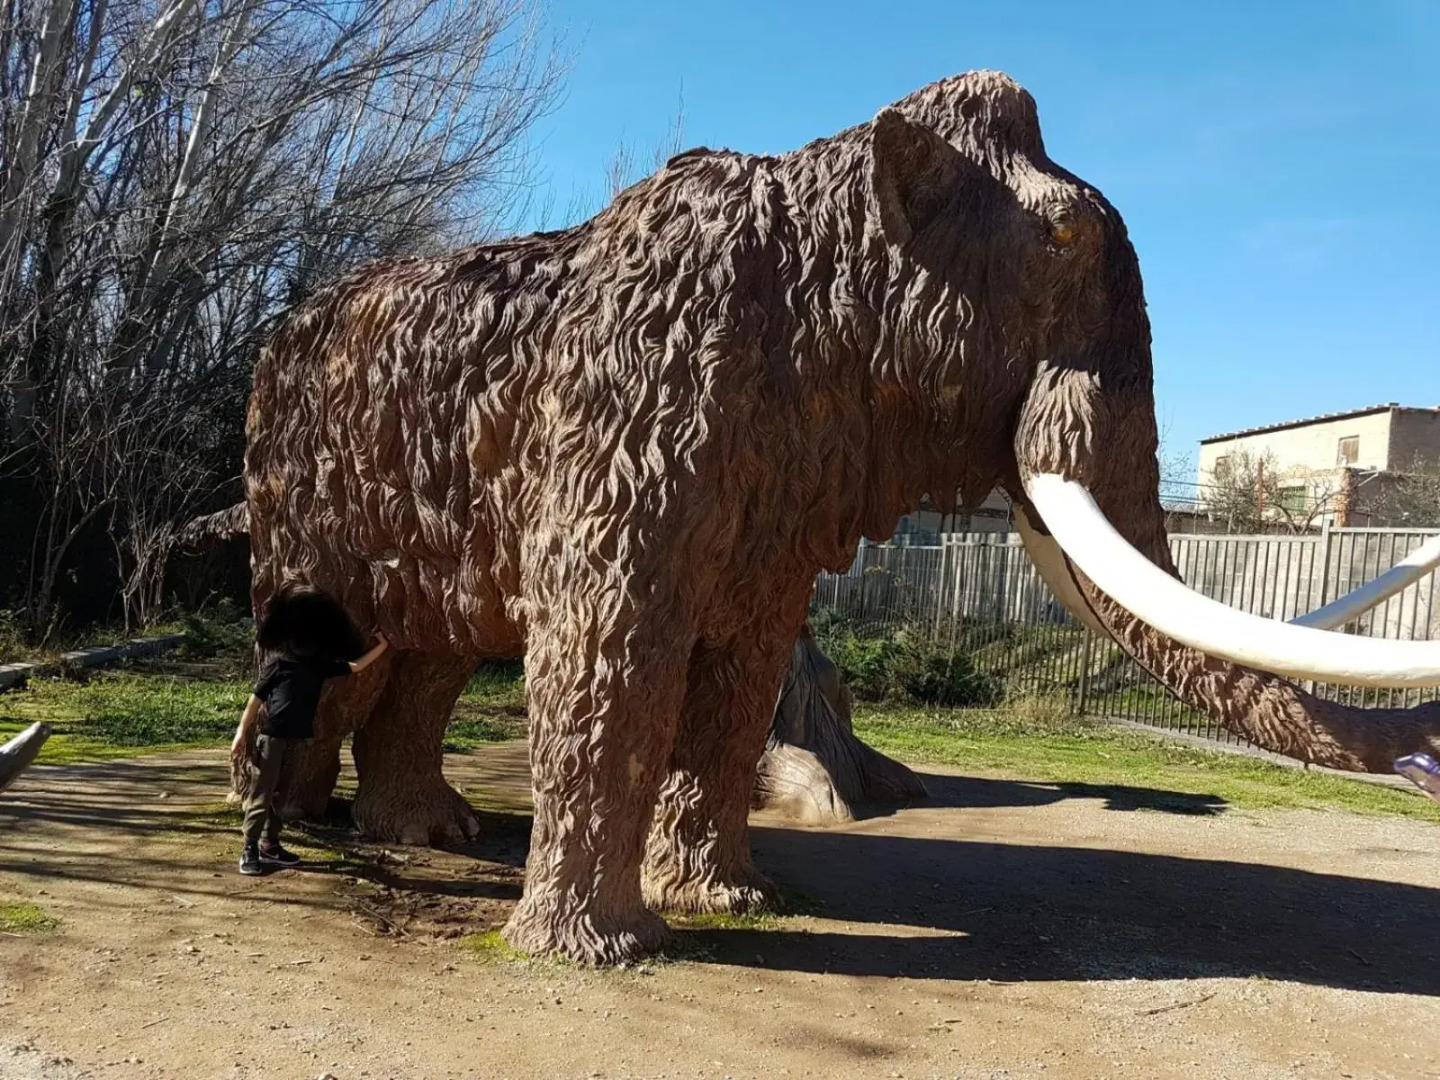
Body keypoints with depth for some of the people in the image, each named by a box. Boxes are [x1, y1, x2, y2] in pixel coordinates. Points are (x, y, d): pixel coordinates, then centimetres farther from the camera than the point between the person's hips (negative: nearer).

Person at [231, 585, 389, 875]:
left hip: (297, 740, 5)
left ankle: (269, 845, 22)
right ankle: (249, 850, 0)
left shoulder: (320, 666, 5)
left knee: (278, 795, 14)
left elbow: (356, 666, 11)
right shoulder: (278, 665, -7)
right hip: (271, 738, -5)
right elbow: (255, 700, -4)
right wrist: (241, 734, -6)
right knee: (260, 796, -3)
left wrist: (382, 646, 4)